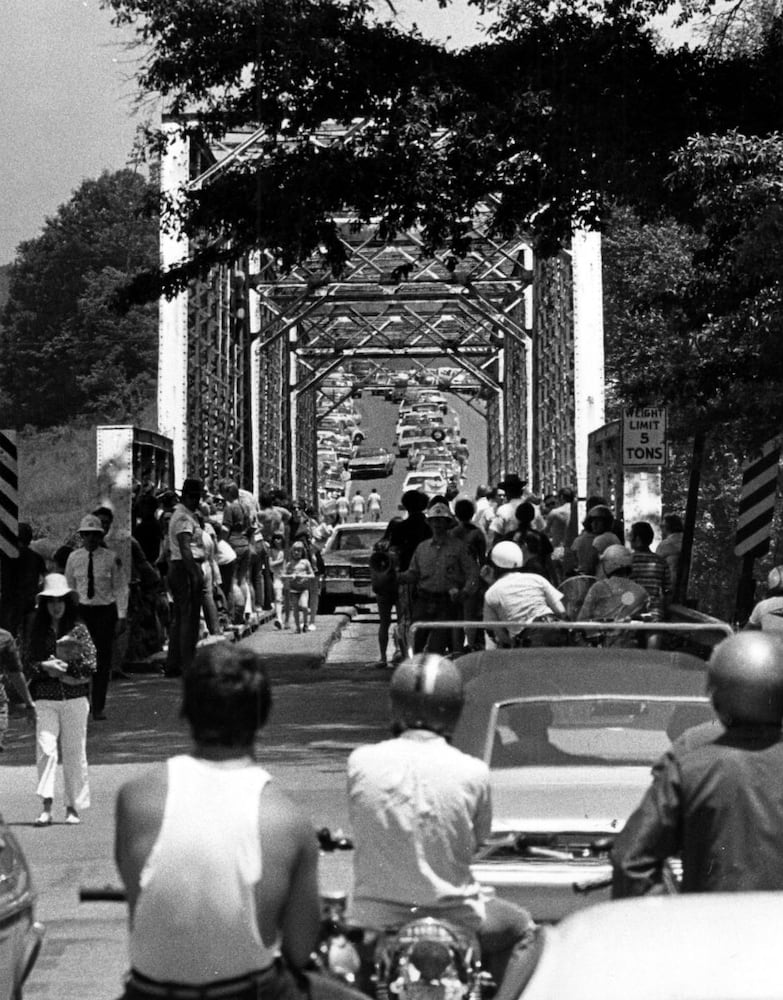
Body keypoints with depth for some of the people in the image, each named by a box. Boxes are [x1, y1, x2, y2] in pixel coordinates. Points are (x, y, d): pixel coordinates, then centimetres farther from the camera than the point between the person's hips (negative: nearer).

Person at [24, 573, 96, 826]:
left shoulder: (78, 629, 2)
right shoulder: (37, 631, 8)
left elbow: (91, 664, -3)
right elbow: (26, 663, 6)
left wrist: (58, 667, -10)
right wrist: (45, 667, -13)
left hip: (75, 698, -1)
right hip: (45, 700, 1)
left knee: (74, 753, 4)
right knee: (45, 749, -12)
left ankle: (73, 807, 14)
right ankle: (46, 807, -13)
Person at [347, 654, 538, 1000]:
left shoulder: (361, 762, -13)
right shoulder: (472, 773, -15)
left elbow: (359, 832, 0)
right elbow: (478, 841, 0)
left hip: (375, 921, 1)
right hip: (454, 917, -1)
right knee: (522, 930, 28)